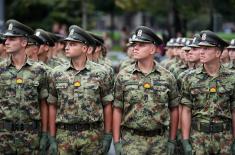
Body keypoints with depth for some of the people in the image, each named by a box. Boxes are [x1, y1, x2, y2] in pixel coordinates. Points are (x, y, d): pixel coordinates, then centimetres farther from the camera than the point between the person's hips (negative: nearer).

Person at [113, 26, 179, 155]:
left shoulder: (167, 77, 2)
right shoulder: (123, 76, 0)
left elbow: (174, 110, 8)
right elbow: (117, 110, 1)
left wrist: (172, 140, 5)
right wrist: (116, 142, -4)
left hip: (160, 140, 1)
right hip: (132, 140, -1)